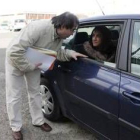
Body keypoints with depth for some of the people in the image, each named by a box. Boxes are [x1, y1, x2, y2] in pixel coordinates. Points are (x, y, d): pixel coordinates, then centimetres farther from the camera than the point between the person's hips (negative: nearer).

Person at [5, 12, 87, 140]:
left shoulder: (60, 37, -15)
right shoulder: (38, 28, -39)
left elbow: (56, 53, -1)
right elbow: (14, 51, -39)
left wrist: (70, 53, -19)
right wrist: (29, 66, -30)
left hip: (34, 63, 7)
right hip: (16, 61, -6)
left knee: (35, 93, 15)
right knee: (14, 96, 3)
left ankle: (38, 121, 32)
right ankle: (16, 127, 21)